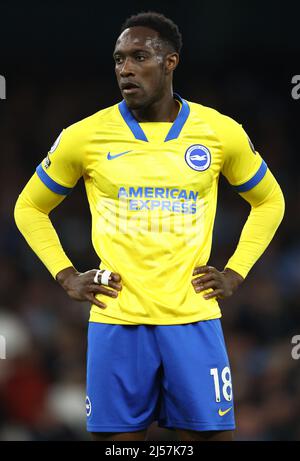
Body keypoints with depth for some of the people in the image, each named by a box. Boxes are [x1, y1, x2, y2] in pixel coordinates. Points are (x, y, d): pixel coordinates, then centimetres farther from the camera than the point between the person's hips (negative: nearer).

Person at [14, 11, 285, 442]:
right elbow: (30, 208, 14)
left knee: (210, 433, -1)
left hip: (194, 315, 0)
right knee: (116, 437, 1)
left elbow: (269, 201, 18)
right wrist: (66, 276, 3)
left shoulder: (221, 132, 2)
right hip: (115, 320, 0)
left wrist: (236, 273, 7)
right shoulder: (85, 136, 0)